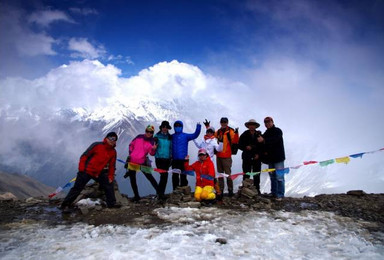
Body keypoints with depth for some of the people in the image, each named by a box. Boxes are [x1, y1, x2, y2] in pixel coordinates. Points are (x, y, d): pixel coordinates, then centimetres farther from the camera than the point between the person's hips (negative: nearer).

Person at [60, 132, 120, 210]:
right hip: (87, 171, -5)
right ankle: (65, 205, 9)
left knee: (109, 184, -1)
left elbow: (112, 165, 11)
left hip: (99, 173, 5)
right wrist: (81, 169, -13)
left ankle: (112, 204, 10)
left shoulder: (113, 152, 4)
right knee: (77, 188, -2)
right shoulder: (97, 145, -10)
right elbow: (84, 156, -9)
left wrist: (110, 176, 4)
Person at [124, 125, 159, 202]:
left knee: (149, 176, 1)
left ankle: (158, 191, 15)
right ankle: (136, 196, 22)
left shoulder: (152, 141, -6)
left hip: (142, 162, -3)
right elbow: (131, 145, 14)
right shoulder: (139, 137, 1)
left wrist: (154, 149, -31)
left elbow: (152, 153, -11)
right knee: (132, 179, 9)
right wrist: (130, 153, 7)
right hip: (132, 161, 3)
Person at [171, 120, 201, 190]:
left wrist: (198, 127, -17)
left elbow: (195, 135, -7)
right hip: (174, 160, 3)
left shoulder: (185, 136, 3)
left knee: (183, 176, -1)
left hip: (183, 160, -3)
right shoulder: (172, 136, 11)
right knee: (175, 176, 8)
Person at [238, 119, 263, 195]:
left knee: (257, 175, 5)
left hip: (256, 158, 1)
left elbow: (262, 146, 5)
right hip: (247, 158, -1)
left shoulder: (259, 135, 5)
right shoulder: (244, 135, 4)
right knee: (246, 175, -1)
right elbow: (240, 145, 4)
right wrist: (246, 147, -14)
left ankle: (257, 190, 15)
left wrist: (258, 154, -5)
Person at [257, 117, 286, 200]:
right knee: (272, 177, 13)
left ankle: (280, 195, -3)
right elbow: (264, 144, 21)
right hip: (270, 158, 7)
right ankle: (274, 193, 21)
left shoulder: (277, 131, -5)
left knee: (279, 177, -8)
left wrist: (264, 140, -35)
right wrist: (264, 151, 2)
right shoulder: (266, 133, 15)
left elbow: (274, 139, -25)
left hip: (278, 158, -7)